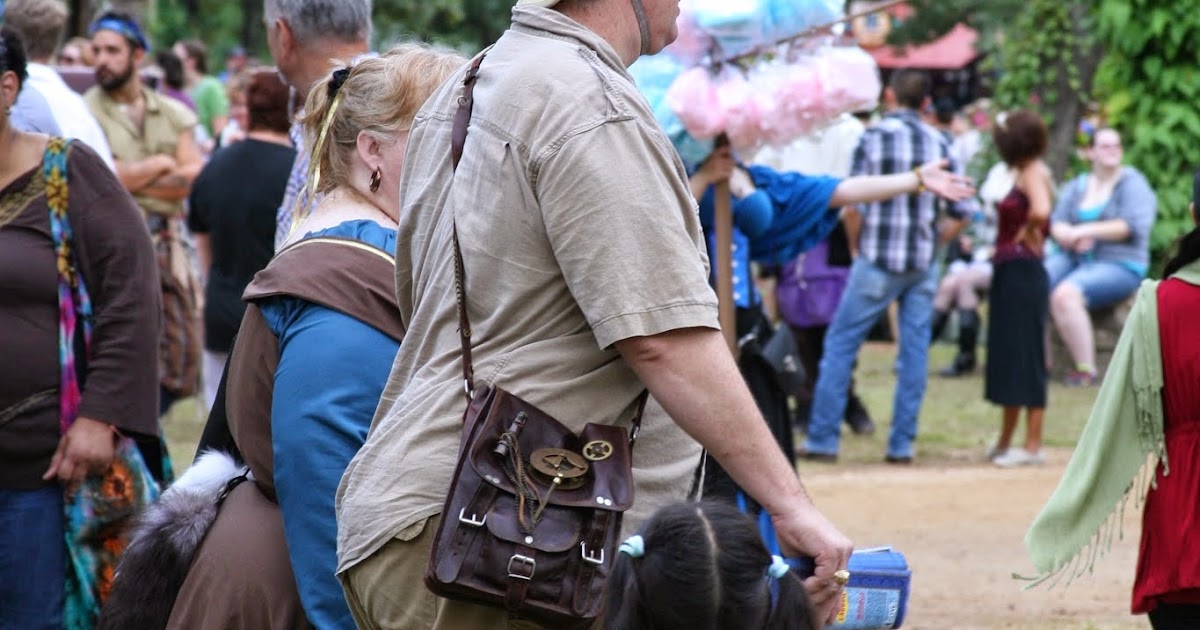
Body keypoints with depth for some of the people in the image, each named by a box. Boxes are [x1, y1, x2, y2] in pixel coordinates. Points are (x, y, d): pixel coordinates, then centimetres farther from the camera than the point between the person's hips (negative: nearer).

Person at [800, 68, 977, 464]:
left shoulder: (875, 137, -6)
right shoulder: (939, 143, 4)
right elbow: (961, 210, 5)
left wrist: (858, 248, 8)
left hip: (879, 262, -3)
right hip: (923, 266, 3)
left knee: (840, 344, 4)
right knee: (914, 350, 7)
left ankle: (823, 439, 2)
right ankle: (902, 444, 7)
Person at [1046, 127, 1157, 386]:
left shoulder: (1132, 183, 1)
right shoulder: (1076, 187, 17)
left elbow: (1134, 226, -14)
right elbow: (1056, 224, 6)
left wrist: (1086, 231, -15)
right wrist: (1068, 236, -18)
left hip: (1118, 265, -5)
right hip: (1072, 258, 6)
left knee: (1065, 294, -35)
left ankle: (1086, 370, -28)